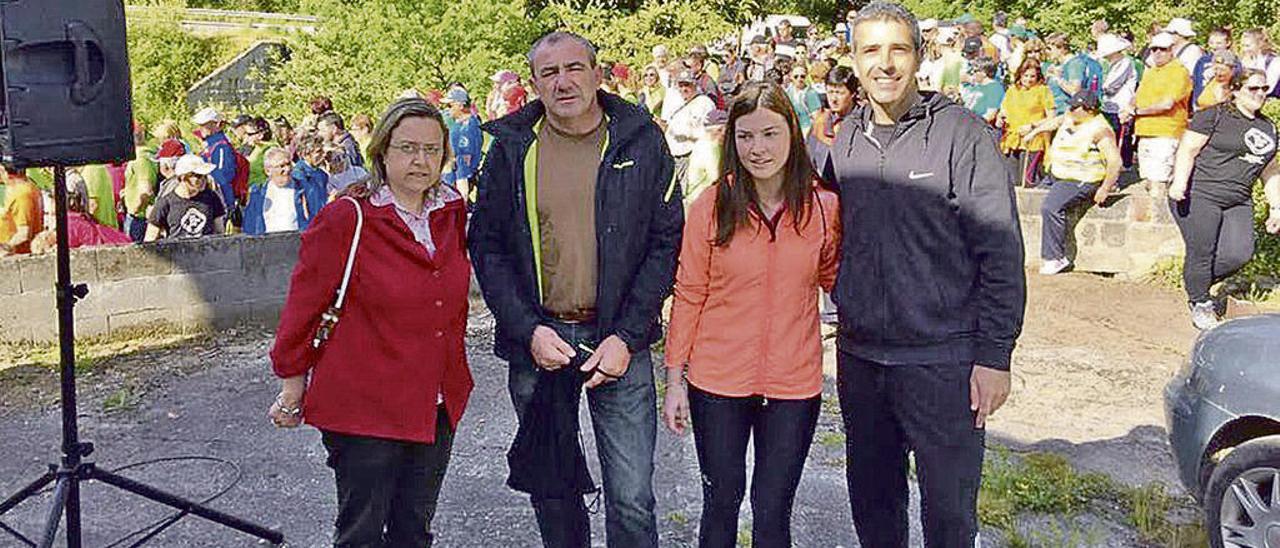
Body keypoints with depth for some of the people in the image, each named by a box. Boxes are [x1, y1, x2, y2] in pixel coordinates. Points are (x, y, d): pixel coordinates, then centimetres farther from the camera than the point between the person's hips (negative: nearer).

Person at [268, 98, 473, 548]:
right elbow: (304, 305, -6)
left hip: (437, 406, 6)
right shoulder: (345, 221, -13)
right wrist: (292, 380, 1)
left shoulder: (452, 212, 5)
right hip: (363, 408, -5)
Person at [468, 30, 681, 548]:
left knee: (631, 499, -1)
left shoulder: (641, 141, -1)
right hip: (536, 341, 2)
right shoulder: (511, 147, 1)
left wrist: (626, 337, -10)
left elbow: (666, 242, -2)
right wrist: (529, 331, -10)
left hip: (619, 339, -1)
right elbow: (487, 247, 2)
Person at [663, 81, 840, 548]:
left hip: (793, 386, 1)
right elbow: (688, 295, -2)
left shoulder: (823, 207, -5)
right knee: (722, 501, 15)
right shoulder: (712, 205, -7)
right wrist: (675, 380, -2)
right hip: (717, 384, 0)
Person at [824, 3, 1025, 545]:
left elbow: (1002, 252, -11)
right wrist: (848, 309, 11)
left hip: (944, 362, -5)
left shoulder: (961, 133, -10)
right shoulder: (846, 141, 7)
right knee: (871, 500, 18)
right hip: (860, 358, 5)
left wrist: (994, 356, -14)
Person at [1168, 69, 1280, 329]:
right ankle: (1199, 304, 14)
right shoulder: (1214, 115, -2)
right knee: (1201, 252, -5)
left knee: (1239, 255, -9)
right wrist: (1179, 182, -21)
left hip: (1238, 202, 6)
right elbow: (1188, 149, -8)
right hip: (1199, 195, -6)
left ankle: (1198, 282, 17)